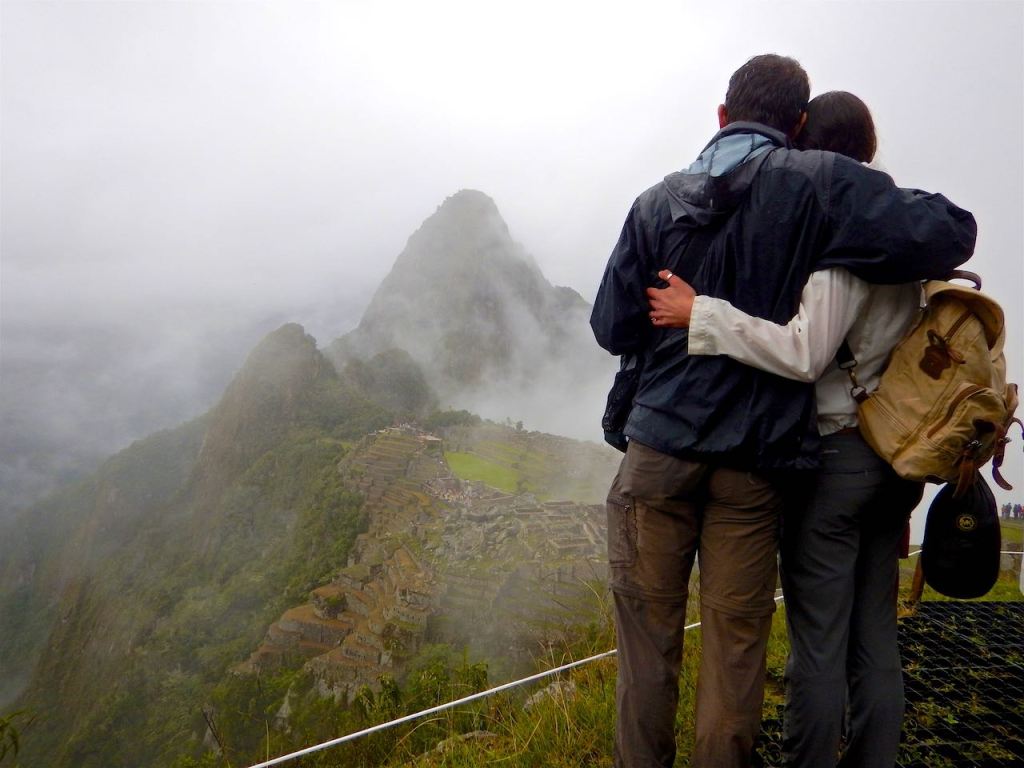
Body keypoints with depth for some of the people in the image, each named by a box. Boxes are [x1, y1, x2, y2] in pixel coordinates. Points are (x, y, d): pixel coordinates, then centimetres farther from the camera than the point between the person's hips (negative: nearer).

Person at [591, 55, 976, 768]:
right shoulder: (819, 182, -5)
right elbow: (946, 233, -11)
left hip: (661, 447, 2)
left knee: (648, 626, 12)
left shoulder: (657, 201, 2)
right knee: (736, 638, 12)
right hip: (755, 456, -1)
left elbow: (612, 328, 3)